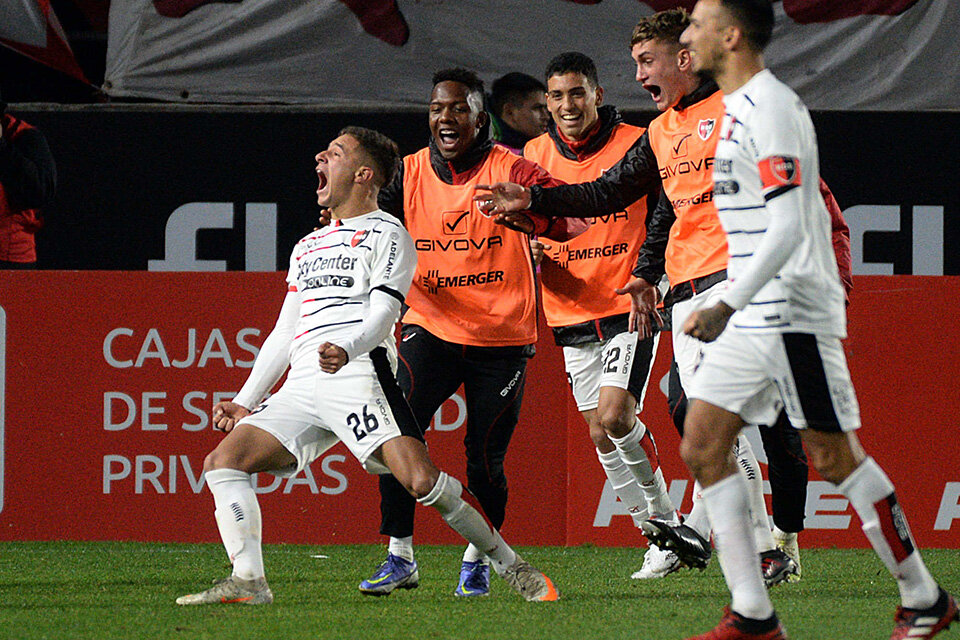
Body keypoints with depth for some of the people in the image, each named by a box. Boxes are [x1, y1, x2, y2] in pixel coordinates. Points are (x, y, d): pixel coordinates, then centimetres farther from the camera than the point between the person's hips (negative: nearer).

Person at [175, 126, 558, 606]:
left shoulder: (387, 234, 7)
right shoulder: (308, 246, 29)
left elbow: (381, 316, -7)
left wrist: (346, 350, -28)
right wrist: (245, 402, 24)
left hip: (359, 374, -7)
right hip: (301, 385, 7)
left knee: (422, 481, -22)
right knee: (222, 462, -9)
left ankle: (510, 567, -9)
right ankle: (247, 583, -14)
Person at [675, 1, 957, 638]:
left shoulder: (771, 107, -15)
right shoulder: (741, 107, 15)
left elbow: (788, 229, -23)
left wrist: (728, 306, -28)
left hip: (795, 313, -10)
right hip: (752, 317, 10)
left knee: (834, 457, -4)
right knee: (702, 447, 2)